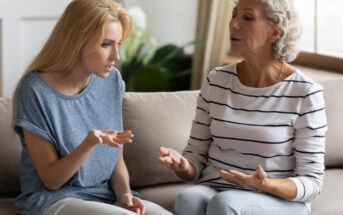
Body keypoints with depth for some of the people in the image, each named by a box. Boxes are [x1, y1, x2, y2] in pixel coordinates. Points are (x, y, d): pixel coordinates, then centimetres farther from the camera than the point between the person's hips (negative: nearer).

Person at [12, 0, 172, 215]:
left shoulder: (112, 81, 4)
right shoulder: (35, 91, -12)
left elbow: (117, 161, 11)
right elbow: (51, 180, -10)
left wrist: (125, 194, -10)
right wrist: (90, 143, -26)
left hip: (106, 196, 5)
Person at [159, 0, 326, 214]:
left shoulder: (305, 92, -6)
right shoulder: (216, 81, 6)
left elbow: (312, 182, -5)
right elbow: (196, 158, 10)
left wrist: (265, 185, -25)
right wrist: (182, 165, -15)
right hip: (213, 190, 3)